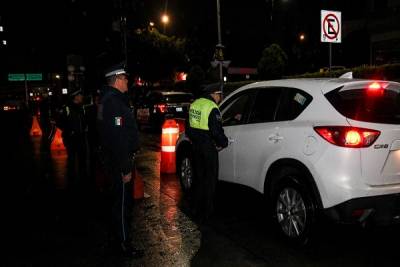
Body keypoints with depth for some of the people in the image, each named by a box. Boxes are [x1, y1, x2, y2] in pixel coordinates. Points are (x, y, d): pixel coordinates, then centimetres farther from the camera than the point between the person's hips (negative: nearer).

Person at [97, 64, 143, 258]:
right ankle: (124, 243, 10)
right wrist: (125, 168, -26)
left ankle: (120, 236, 35)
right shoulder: (113, 102, -21)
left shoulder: (110, 99, 13)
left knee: (121, 198, 20)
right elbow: (118, 138, -27)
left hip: (116, 158, 11)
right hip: (120, 160, -11)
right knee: (122, 200, -1)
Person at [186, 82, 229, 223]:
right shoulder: (212, 108, -17)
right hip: (208, 148, -8)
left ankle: (197, 209, 28)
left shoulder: (194, 104, 8)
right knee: (210, 180, 3)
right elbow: (217, 131, -20)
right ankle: (206, 212, 9)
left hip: (196, 146, 8)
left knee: (199, 177, 18)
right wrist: (223, 143, -5)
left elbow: (189, 127, 15)